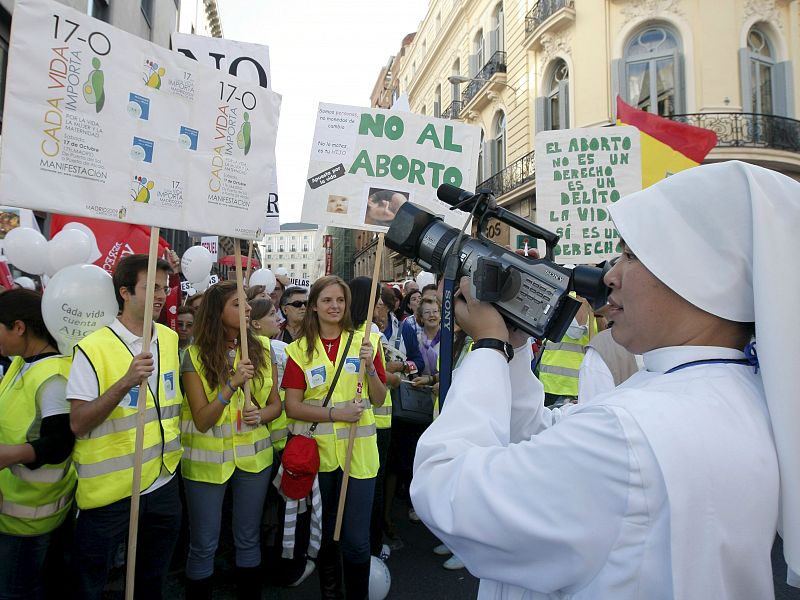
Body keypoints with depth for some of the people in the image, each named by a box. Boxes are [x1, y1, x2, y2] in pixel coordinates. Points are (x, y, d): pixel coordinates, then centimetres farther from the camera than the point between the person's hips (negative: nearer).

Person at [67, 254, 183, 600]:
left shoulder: (171, 339, 3)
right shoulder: (93, 348, -16)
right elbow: (77, 424, -19)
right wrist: (125, 382, -31)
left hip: (163, 482, 5)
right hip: (108, 491, -5)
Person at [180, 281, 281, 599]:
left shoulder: (262, 348, -4)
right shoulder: (195, 355, -12)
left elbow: (275, 403, 3)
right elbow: (201, 421, -15)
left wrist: (261, 415, -18)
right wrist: (231, 385, -27)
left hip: (254, 456, 3)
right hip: (207, 460, -2)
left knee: (249, 540, 17)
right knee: (203, 546, 12)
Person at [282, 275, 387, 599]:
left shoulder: (365, 341, 0)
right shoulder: (300, 349, 0)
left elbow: (379, 400, 2)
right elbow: (292, 406, -5)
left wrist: (369, 367, -15)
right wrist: (336, 413, -17)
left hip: (358, 451, -1)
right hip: (318, 452, 1)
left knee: (356, 539, 2)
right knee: (325, 534, 17)